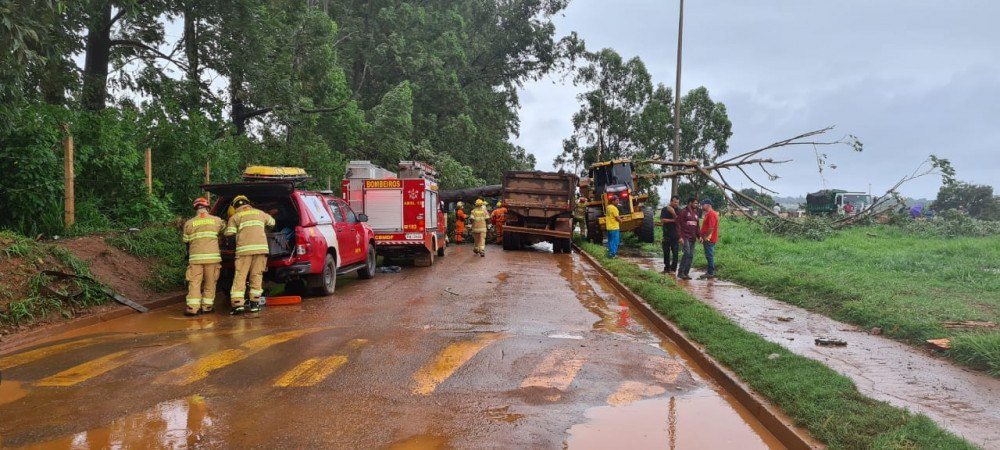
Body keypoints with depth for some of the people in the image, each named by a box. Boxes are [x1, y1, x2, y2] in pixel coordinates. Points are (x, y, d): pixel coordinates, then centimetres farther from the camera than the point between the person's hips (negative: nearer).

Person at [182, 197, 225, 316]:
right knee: (210, 283, 10)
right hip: (212, 256, 0)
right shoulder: (216, 220, 4)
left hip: (195, 257, 0)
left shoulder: (189, 223, 3)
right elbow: (224, 227, 22)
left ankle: (193, 307, -6)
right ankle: (207, 306, 13)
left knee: (194, 282, 1)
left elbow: (185, 240, 10)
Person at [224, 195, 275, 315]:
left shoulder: (235, 217, 12)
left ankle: (238, 303, -7)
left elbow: (229, 233, 1)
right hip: (261, 247, 2)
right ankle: (255, 303, 10)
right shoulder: (260, 213, 20)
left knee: (240, 276, 1)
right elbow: (272, 222, 34)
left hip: (244, 249, -2)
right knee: (256, 275, 9)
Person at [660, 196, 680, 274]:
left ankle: (673, 269, -1)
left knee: (675, 253, -6)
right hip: (666, 234, 1)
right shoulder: (665, 209, 5)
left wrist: (673, 213, -21)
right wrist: (672, 220, -11)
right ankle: (666, 268, 16)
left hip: (676, 235, -1)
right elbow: (662, 220, -5)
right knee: (666, 252, 6)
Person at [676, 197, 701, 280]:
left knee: (691, 256, 5)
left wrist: (699, 235, 9)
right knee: (687, 253, -17)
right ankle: (680, 272, -9)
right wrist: (680, 237, -16)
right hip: (685, 237, -7)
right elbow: (679, 224, -9)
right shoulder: (683, 212, -5)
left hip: (692, 238, 7)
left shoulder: (696, 213, 16)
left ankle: (686, 273, 12)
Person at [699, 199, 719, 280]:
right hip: (709, 239, 11)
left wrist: (706, 237, -19)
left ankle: (710, 273, -4)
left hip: (709, 239, -11)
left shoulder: (711, 214, -16)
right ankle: (711, 272, 19)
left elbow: (711, 228, -23)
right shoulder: (709, 213, 18)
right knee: (709, 256, 14)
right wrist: (704, 237, 20)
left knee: (709, 256, -7)